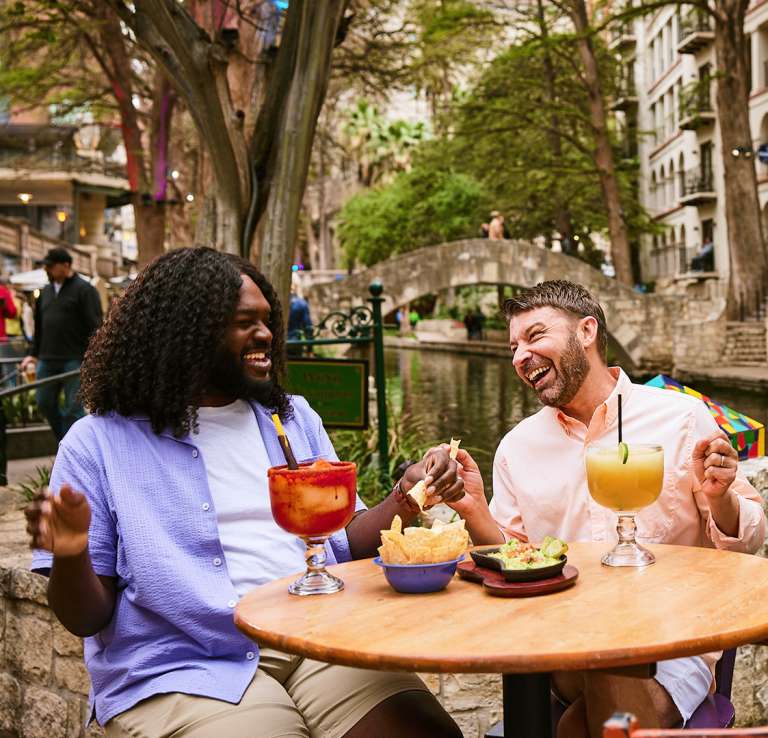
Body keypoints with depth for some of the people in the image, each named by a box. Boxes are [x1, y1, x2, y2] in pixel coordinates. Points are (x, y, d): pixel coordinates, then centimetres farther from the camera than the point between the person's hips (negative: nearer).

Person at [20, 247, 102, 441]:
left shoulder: (84, 290, -5)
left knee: (73, 408, -4)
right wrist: (34, 354, 18)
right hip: (47, 360, 7)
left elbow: (94, 327, -11)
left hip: (74, 360, -7)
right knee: (45, 403, 10)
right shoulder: (46, 291, 16)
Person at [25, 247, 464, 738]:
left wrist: (406, 499, -4)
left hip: (320, 645, 4)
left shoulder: (293, 418, 15)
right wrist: (70, 556, -21)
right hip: (184, 672, -3)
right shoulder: (100, 442, 1)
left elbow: (343, 541, 15)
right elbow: (88, 618, 1)